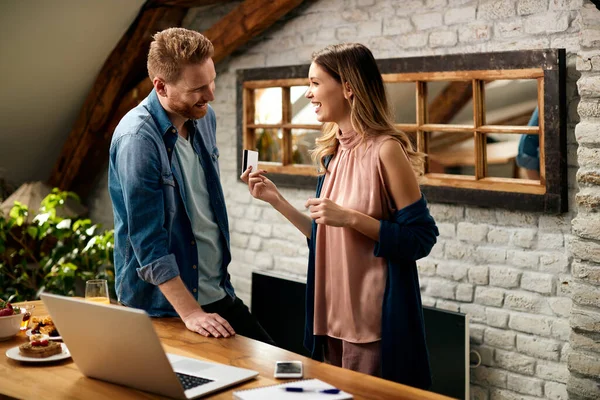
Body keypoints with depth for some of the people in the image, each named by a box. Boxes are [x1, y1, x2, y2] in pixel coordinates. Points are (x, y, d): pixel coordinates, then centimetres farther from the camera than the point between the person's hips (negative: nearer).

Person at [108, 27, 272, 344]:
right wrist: (190, 313, -24)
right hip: (162, 305, -7)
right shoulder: (137, 139, -21)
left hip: (218, 294, 7)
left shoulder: (204, 117, 3)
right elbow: (147, 241, -23)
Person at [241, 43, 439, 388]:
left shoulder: (386, 149, -15)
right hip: (333, 317, 8)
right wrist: (276, 199, 7)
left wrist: (351, 217, -22)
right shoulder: (334, 153, 8)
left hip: (375, 322, -7)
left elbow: (421, 239, -15)